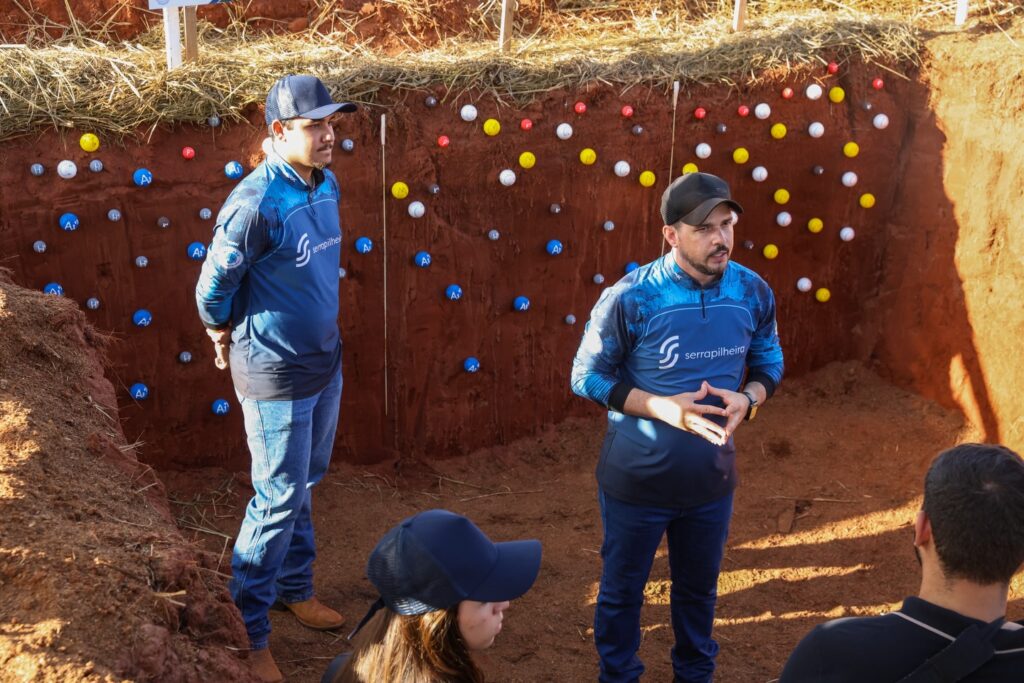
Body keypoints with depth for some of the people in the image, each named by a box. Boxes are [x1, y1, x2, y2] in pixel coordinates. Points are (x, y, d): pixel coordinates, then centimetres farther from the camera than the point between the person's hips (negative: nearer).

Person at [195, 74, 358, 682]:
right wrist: (225, 333, 3)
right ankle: (247, 634, 16)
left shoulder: (328, 185, 0)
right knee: (279, 501, 1)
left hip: (325, 364, 7)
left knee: (303, 487, 21)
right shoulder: (256, 202, -24)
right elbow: (214, 285, -15)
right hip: (276, 375, -7)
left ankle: (296, 589, 41)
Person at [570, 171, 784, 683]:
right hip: (637, 477, -3)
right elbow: (587, 376, -12)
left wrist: (748, 398, -16)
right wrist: (664, 408, -24)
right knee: (622, 591, 16)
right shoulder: (631, 298, -21)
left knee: (699, 587, 24)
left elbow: (769, 362, 7)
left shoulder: (753, 292, -9)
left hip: (711, 477, 4)